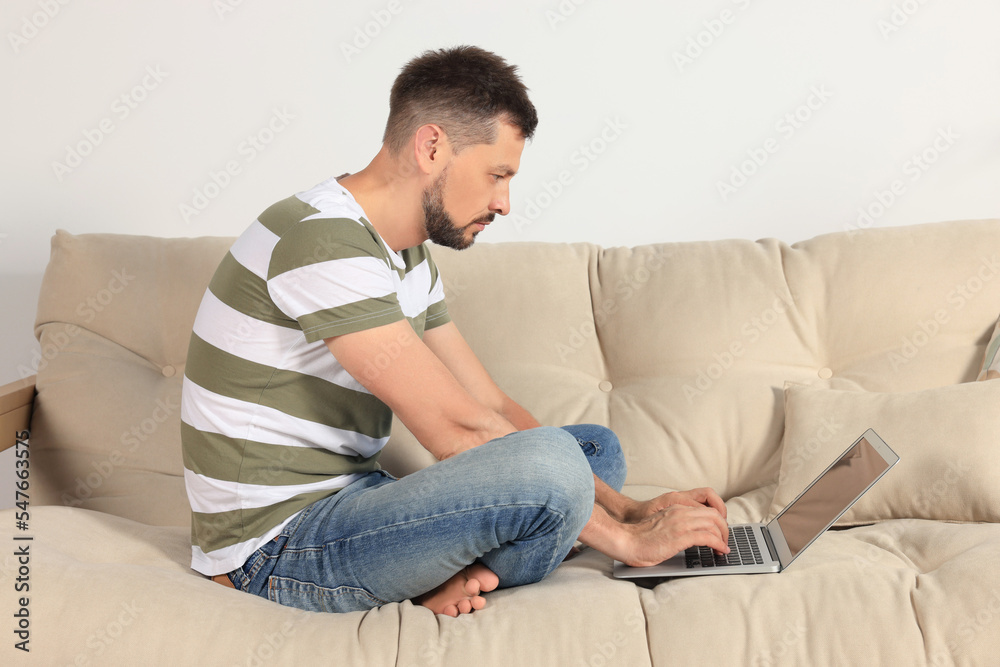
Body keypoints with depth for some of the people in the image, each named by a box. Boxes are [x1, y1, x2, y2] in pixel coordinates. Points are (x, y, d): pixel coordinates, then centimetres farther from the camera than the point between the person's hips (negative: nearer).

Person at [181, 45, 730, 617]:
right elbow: (458, 430, -25)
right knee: (552, 463, -31)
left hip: (349, 500, 10)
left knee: (598, 447, 11)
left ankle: (449, 583, -6)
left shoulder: (410, 259, 11)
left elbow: (492, 407, 7)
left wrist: (629, 509, -2)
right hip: (276, 551, -10)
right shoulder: (324, 242, -21)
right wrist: (628, 538, -18)